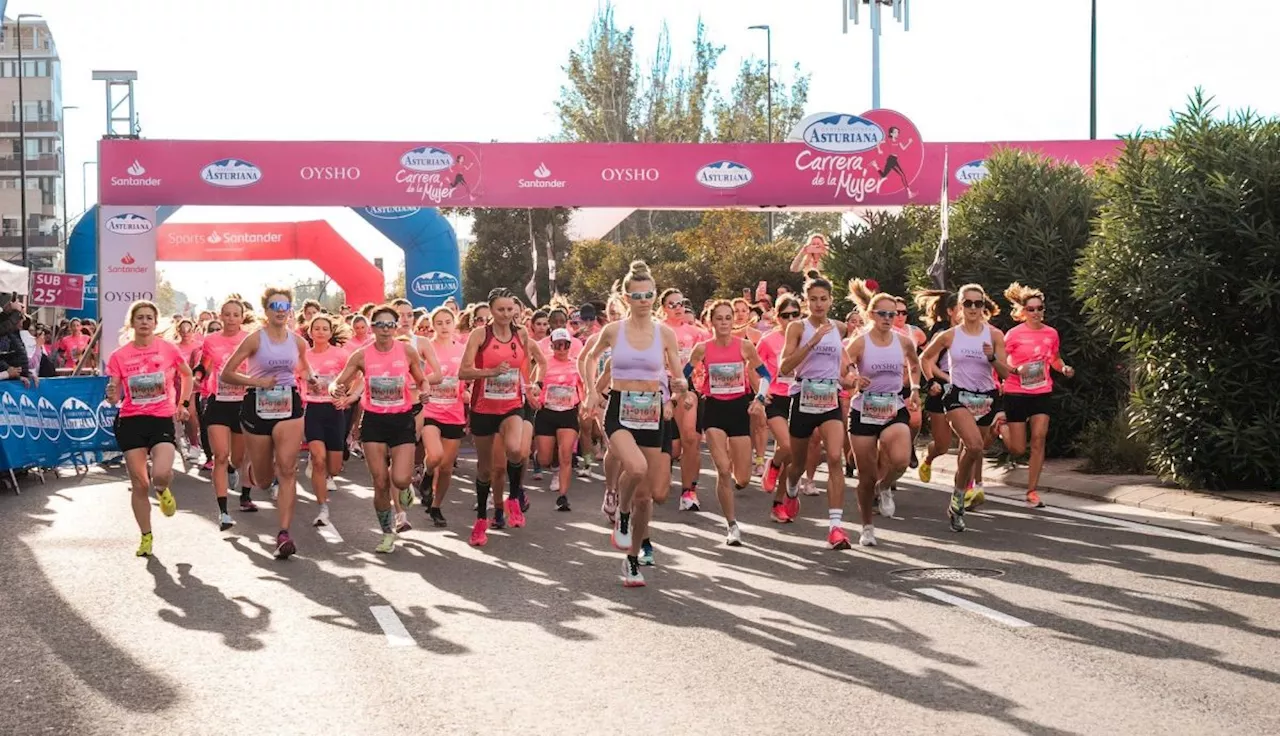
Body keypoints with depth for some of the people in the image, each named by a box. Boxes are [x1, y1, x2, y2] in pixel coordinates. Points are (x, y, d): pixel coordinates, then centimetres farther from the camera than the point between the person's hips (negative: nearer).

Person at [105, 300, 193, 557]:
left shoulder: (168, 349, -1)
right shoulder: (119, 356, 0)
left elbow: (187, 375, 17)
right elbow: (115, 396, 1)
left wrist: (183, 404, 14)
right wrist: (112, 396, -21)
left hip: (162, 419, -1)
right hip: (131, 421, 1)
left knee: (161, 474, -23)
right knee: (139, 484, 1)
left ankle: (162, 491, 16)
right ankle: (146, 537, 17)